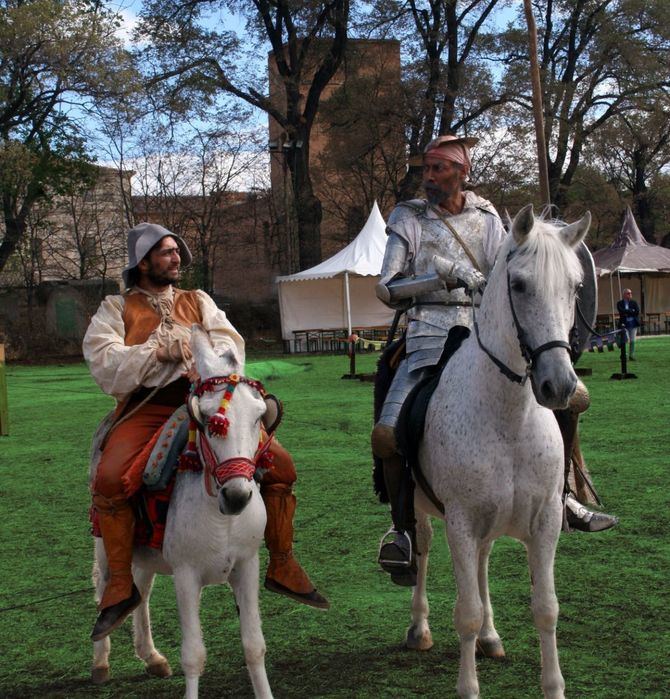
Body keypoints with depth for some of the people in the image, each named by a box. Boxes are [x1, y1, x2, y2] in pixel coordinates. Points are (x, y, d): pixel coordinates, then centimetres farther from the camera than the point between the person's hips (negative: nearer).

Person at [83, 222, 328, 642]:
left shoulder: (199, 302, 24)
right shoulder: (116, 310, 14)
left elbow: (231, 343, 8)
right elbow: (104, 364, -2)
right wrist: (161, 351, -11)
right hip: (147, 408, -2)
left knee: (281, 465, -13)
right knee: (109, 479, -30)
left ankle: (283, 567, 3)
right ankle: (120, 586, -13)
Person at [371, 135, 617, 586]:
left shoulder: (486, 217, 10)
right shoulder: (409, 219, 4)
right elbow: (386, 288, -5)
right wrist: (447, 277, -19)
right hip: (431, 335, -3)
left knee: (572, 395, -2)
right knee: (387, 434, -20)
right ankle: (403, 527, 3)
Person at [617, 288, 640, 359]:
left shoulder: (634, 303, 9)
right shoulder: (620, 303, 2)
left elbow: (637, 311, -5)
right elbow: (622, 311, -15)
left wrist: (627, 313, -9)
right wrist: (631, 311, -11)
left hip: (633, 324, 3)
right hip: (624, 324, -3)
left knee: (632, 340, 3)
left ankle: (631, 355, 11)